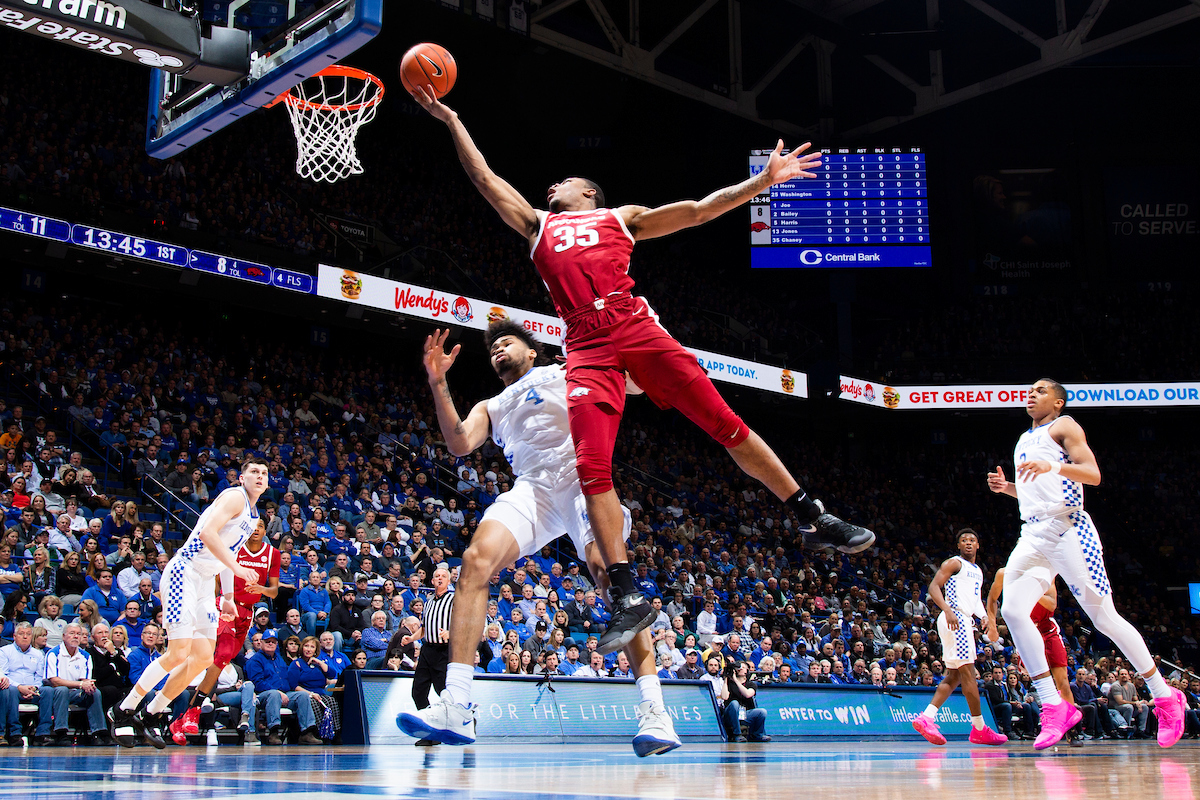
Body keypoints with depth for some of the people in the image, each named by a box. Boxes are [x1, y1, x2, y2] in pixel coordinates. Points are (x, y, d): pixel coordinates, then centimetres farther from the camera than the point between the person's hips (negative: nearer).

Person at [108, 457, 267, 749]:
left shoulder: (252, 515, 19)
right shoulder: (235, 496, -10)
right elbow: (207, 532, -23)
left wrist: (227, 598, 24)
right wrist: (236, 567, -27)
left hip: (205, 583, 10)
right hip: (184, 574, -9)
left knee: (203, 658, 4)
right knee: (178, 654, -15)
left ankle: (152, 715, 15)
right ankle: (123, 711, -1)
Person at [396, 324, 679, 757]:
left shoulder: (560, 373, 23)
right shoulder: (490, 408, 31)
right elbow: (460, 442, 10)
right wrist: (438, 383, 2)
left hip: (579, 474, -3)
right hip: (531, 488, 3)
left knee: (606, 567, -26)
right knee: (476, 561, -21)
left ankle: (653, 710, -26)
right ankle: (455, 709, -26)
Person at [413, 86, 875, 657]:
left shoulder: (620, 217, 24)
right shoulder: (538, 224, 30)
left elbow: (699, 210, 18)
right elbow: (485, 177, 30)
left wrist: (763, 180, 10)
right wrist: (450, 120, 29)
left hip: (635, 325, -1)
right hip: (586, 347, 2)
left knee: (725, 425, -7)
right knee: (592, 469, -13)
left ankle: (814, 522, 4)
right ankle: (628, 600, -12)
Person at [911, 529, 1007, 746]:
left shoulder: (978, 571, 24)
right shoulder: (954, 563, -3)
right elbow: (933, 587, -12)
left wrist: (986, 616, 11)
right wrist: (947, 611, -27)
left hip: (965, 621, 10)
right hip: (955, 619, -10)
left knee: (955, 676, 6)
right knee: (968, 672, -8)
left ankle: (926, 717, 0)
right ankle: (980, 729, -5)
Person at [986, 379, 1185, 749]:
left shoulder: (1063, 426, 2)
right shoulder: (1025, 440, 25)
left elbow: (1093, 474, -11)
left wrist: (1053, 465, -27)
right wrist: (1008, 488, 14)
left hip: (1067, 529, -7)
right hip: (1032, 534, 7)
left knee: (1104, 617, -5)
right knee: (1012, 610, -13)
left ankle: (1164, 697, 11)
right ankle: (1054, 707, -10)